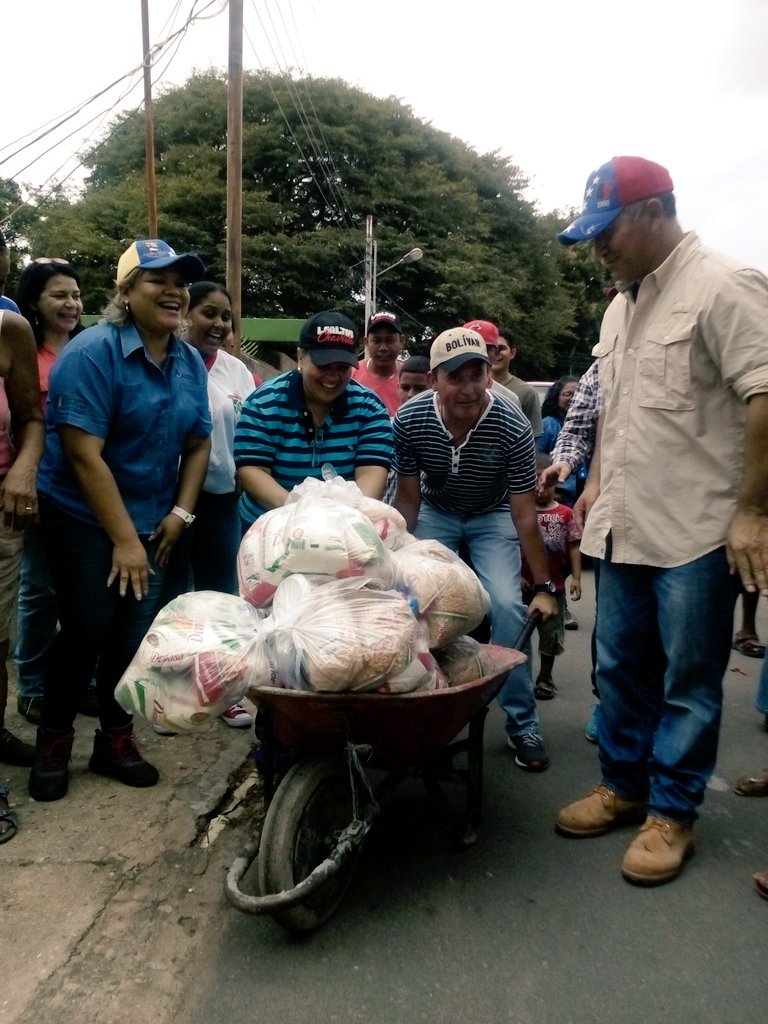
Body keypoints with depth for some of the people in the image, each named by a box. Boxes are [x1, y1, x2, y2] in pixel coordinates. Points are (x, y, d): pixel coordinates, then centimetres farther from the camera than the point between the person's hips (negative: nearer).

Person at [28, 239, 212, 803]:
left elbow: (198, 443, 9)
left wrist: (180, 514, -1)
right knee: (89, 630, -4)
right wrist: (123, 539, -21)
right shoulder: (93, 352, -17)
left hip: (152, 521, 5)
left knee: (135, 633, 5)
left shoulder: (191, 362, 3)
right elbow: (84, 453, -21)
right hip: (83, 519, -5)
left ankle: (115, 739, 23)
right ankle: (54, 737, 20)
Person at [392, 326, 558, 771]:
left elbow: (523, 513, -21)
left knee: (507, 606, -17)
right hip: (435, 512, 2)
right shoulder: (409, 420, -25)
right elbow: (408, 497, -11)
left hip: (493, 516, -1)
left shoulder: (513, 427, -30)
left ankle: (523, 724, 0)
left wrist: (545, 587, -16)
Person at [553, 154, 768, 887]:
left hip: (697, 532, -8)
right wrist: (596, 482, 18)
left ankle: (671, 814, 20)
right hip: (625, 526, 8)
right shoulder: (621, 306, 15)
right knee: (621, 670, 16)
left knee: (688, 684, 5)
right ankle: (623, 786, 32)